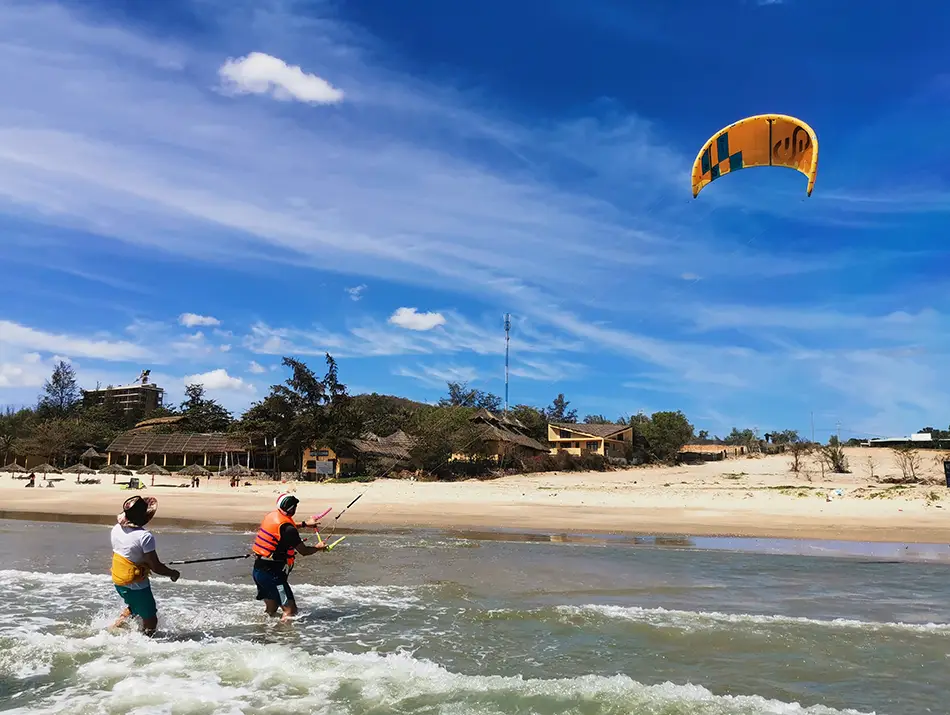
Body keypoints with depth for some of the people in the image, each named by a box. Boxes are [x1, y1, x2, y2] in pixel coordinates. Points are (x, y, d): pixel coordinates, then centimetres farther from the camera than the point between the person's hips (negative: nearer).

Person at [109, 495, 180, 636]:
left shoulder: (116, 529, -3)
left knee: (134, 607, 35)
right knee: (150, 622, 9)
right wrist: (173, 573, -5)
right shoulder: (144, 536, -27)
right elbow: (156, 567, -23)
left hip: (118, 582, 8)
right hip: (136, 586, -8)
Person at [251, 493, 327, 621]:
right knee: (290, 610, -7)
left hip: (257, 569, 9)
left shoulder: (272, 516, 5)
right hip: (271, 573, -9)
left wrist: (304, 523, 36)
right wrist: (318, 547, 9)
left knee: (271, 609, 23)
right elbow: (304, 551, -10)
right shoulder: (288, 529, -20)